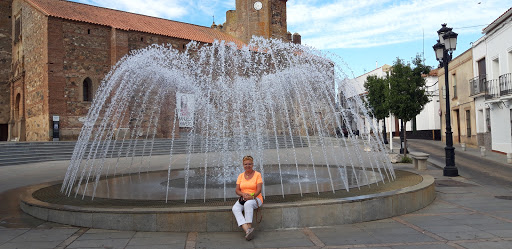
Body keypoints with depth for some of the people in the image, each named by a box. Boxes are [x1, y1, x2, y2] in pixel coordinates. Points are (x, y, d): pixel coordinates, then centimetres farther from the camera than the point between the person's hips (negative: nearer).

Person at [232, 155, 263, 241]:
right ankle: (247, 230, -44)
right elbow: (237, 190, 5)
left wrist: (252, 196, -26)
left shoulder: (257, 174, 1)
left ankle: (249, 227, -36)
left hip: (256, 199, -3)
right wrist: (243, 194, -16)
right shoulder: (240, 176, 12)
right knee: (235, 208, -30)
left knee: (248, 204, -39)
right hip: (243, 199, 3)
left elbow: (259, 190, -8)